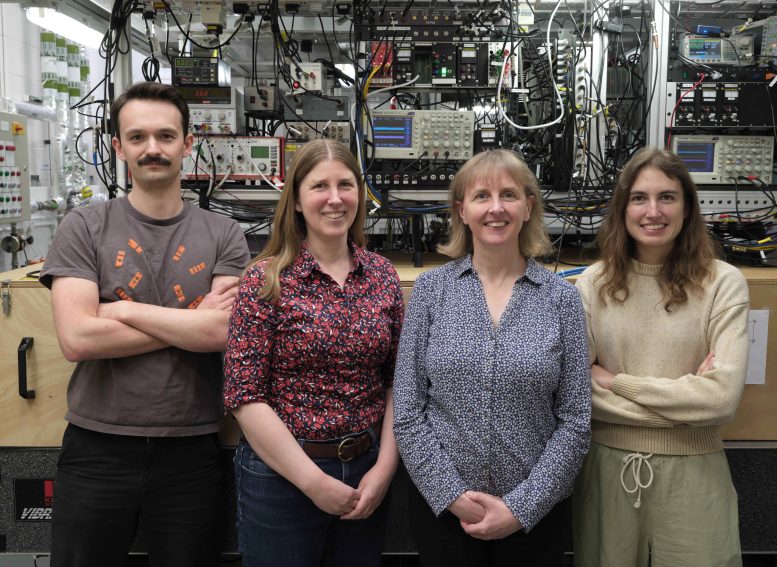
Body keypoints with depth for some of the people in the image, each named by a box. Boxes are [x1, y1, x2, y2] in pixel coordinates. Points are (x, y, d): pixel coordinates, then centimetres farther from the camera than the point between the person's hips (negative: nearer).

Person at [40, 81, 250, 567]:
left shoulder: (224, 235, 0)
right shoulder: (84, 228, -1)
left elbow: (223, 332, -14)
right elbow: (77, 339, -14)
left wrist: (122, 310, -10)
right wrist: (193, 322, -11)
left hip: (190, 452, 1)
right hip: (97, 448, 0)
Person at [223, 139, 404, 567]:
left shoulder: (382, 275, 2)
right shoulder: (266, 279, -9)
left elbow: (398, 383, 4)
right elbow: (244, 397, -13)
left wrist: (384, 469, -6)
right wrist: (314, 481, -14)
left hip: (368, 473, 4)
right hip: (281, 475, -3)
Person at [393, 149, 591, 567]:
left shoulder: (561, 298, -3)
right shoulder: (430, 290, -4)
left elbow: (574, 421, -4)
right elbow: (407, 412, -4)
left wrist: (521, 507, -9)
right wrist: (453, 496, -10)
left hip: (533, 512, 0)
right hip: (441, 507, 0)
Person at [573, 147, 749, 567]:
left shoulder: (723, 283, -7)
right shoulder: (593, 284, -2)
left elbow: (723, 397, -15)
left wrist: (616, 381, -12)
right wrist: (683, 404, -12)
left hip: (691, 473, -1)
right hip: (607, 469, 2)